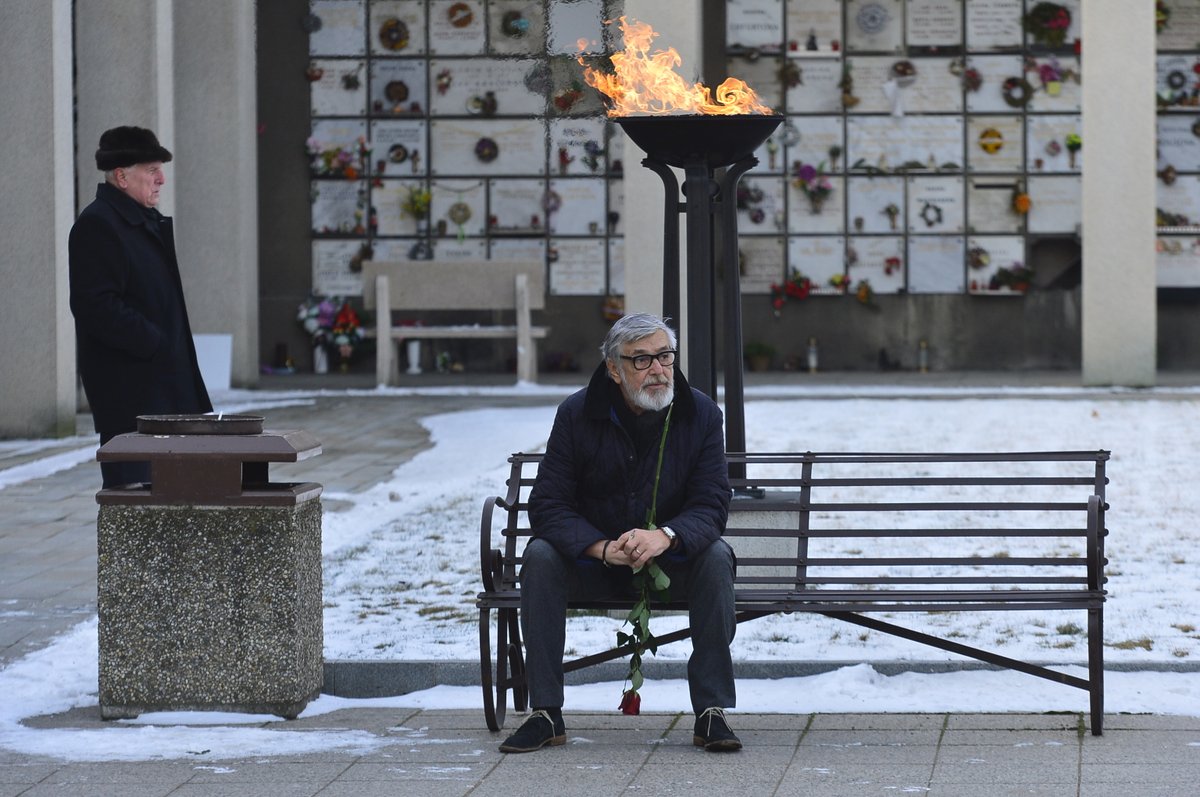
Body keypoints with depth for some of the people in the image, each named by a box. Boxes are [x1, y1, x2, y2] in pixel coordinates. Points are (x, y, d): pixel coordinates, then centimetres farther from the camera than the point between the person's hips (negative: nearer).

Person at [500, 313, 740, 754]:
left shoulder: (701, 414, -8)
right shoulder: (577, 414, -9)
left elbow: (711, 503, -15)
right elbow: (548, 505, -14)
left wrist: (665, 536, -38)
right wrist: (602, 547, -33)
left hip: (673, 560, 0)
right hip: (592, 564, 0)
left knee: (716, 556, -30)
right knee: (540, 555, -28)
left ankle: (711, 713, -27)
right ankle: (545, 714, -24)